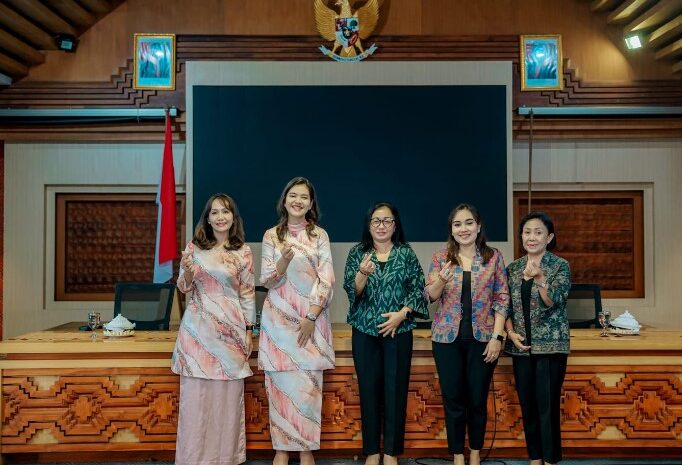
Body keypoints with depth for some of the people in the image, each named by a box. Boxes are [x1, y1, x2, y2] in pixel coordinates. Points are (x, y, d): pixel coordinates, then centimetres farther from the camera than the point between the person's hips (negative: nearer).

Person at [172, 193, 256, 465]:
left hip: (230, 330, 0)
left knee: (228, 394, 4)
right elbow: (184, 288, 8)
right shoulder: (194, 247, 4)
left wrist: (249, 332, 2)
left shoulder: (243, 252, 2)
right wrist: (187, 271, -14)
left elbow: (247, 294, 4)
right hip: (198, 330, 1)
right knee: (196, 393, 2)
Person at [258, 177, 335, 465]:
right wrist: (282, 262, -20)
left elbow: (327, 280, -3)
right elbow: (266, 281, -1)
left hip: (311, 319, 0)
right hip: (278, 320, 0)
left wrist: (311, 317, -11)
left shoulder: (320, 235, 2)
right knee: (280, 384, 3)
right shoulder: (271, 236, 3)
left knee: (308, 386, 3)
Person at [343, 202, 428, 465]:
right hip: (365, 332, 1)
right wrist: (363, 273, -25)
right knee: (369, 390, 5)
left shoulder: (406, 253, 3)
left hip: (398, 332, 0)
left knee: (395, 390, 3)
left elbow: (418, 289, 1)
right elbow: (351, 290, -6)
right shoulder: (357, 253, 4)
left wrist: (401, 314, -12)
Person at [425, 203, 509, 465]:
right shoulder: (440, 258, 2)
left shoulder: (494, 257, 1)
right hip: (447, 337, 1)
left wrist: (497, 337, -7)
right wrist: (442, 279, -21)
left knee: (478, 399, 8)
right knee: (453, 399, 5)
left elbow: (502, 299, 0)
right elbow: (430, 297, 0)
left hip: (482, 337, 0)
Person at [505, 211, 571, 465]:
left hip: (551, 345, -4)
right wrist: (511, 332, -5)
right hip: (521, 346, 4)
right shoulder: (513, 268, 8)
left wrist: (540, 279, -36)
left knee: (548, 405, -3)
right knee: (527, 405, 10)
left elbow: (554, 301, -18)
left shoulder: (560, 266, -4)